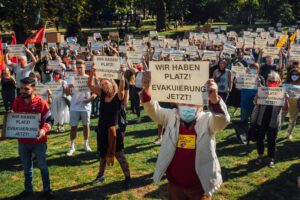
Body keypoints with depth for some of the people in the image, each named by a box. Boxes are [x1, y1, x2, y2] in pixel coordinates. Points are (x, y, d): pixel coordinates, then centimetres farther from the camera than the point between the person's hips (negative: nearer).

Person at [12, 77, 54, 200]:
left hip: (39, 141, -4)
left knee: (42, 166, 10)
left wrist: (43, 130, -28)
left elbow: (49, 120, -10)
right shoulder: (16, 102, -3)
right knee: (27, 167, 17)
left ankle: (47, 190, 24)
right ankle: (28, 189, 33)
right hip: (22, 141, 4)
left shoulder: (41, 102, -15)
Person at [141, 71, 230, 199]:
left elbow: (223, 120, -29)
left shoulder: (207, 120, -11)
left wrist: (214, 99, -51)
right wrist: (147, 89, -36)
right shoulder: (171, 116, -2)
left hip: (200, 186, -2)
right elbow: (153, 110, -15)